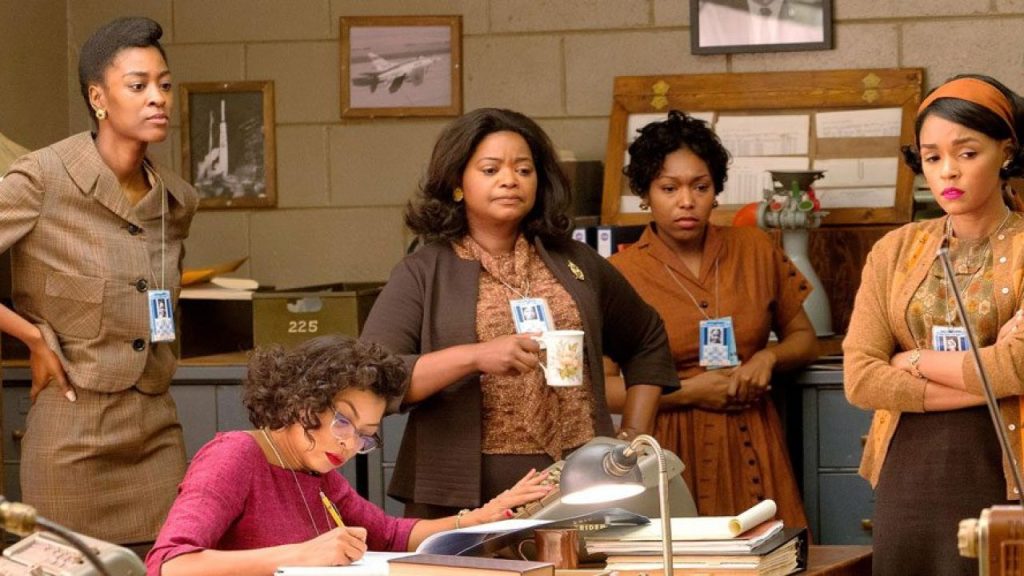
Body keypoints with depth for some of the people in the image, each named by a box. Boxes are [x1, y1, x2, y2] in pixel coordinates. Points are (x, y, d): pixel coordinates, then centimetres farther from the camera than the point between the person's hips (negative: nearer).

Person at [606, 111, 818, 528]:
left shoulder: (756, 251, 8)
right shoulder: (620, 274, -2)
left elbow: (804, 338, 19)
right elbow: (600, 388, -5)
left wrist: (768, 358, -2)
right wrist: (688, 391, -10)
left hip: (751, 450, 3)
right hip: (669, 452, -3)